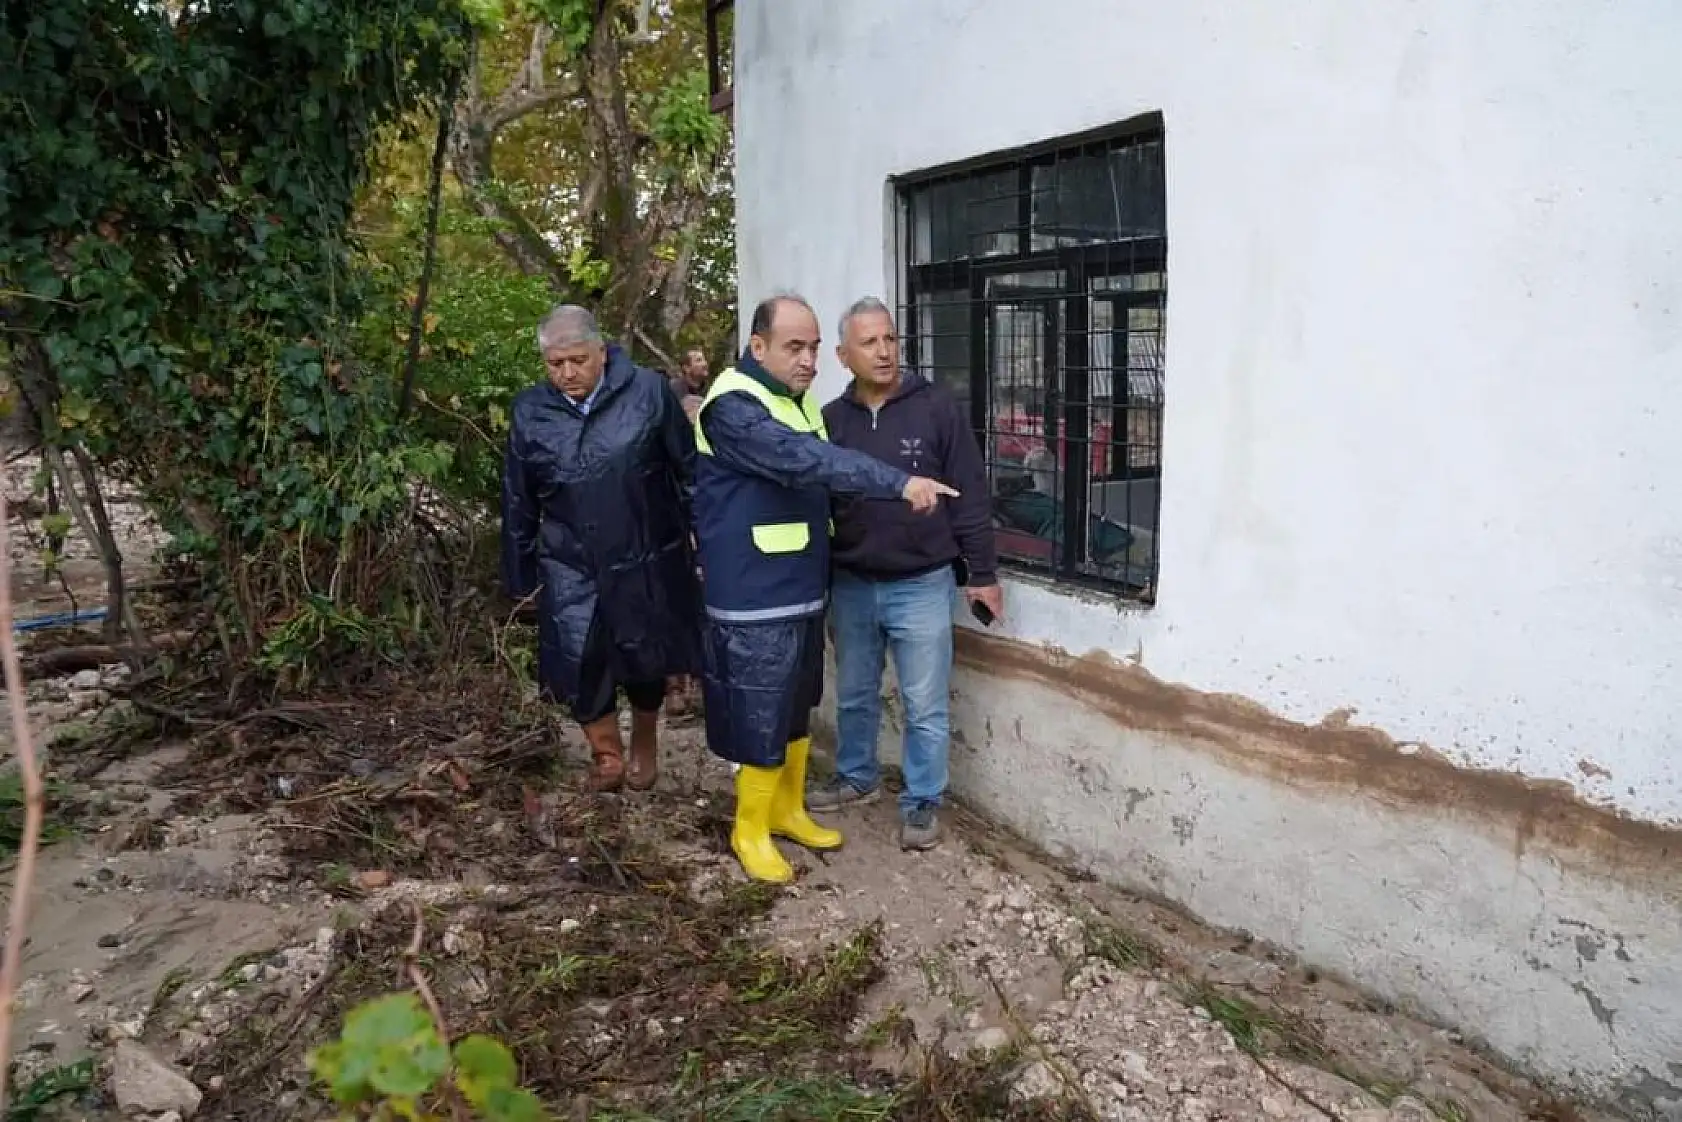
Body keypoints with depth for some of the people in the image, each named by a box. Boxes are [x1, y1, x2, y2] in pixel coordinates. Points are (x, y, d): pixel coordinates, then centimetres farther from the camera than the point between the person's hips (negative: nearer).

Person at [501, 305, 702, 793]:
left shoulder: (648, 392, -8)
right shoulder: (529, 411, 1)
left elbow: (690, 471, -2)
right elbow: (518, 503, 8)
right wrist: (520, 574, 11)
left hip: (646, 562, -1)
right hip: (571, 569, 2)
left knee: (645, 662, 12)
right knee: (577, 666, -4)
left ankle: (645, 745, 39)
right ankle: (607, 754, 21)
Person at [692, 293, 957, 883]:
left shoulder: (799, 400, 12)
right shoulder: (733, 406, -18)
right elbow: (805, 461, -32)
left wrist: (823, 577, 20)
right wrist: (900, 482, -37)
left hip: (802, 591, 9)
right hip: (756, 601, -9)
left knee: (796, 709, 18)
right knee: (760, 719, 0)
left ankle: (788, 809, 34)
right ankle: (750, 830, 18)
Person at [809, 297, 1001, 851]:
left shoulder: (937, 407, -7)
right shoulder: (831, 419, 1)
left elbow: (969, 495, -5)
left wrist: (982, 573, -6)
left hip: (922, 584, -3)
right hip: (851, 585, 3)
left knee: (925, 706, 5)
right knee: (854, 695, 19)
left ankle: (922, 802, 21)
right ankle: (856, 777, 40)